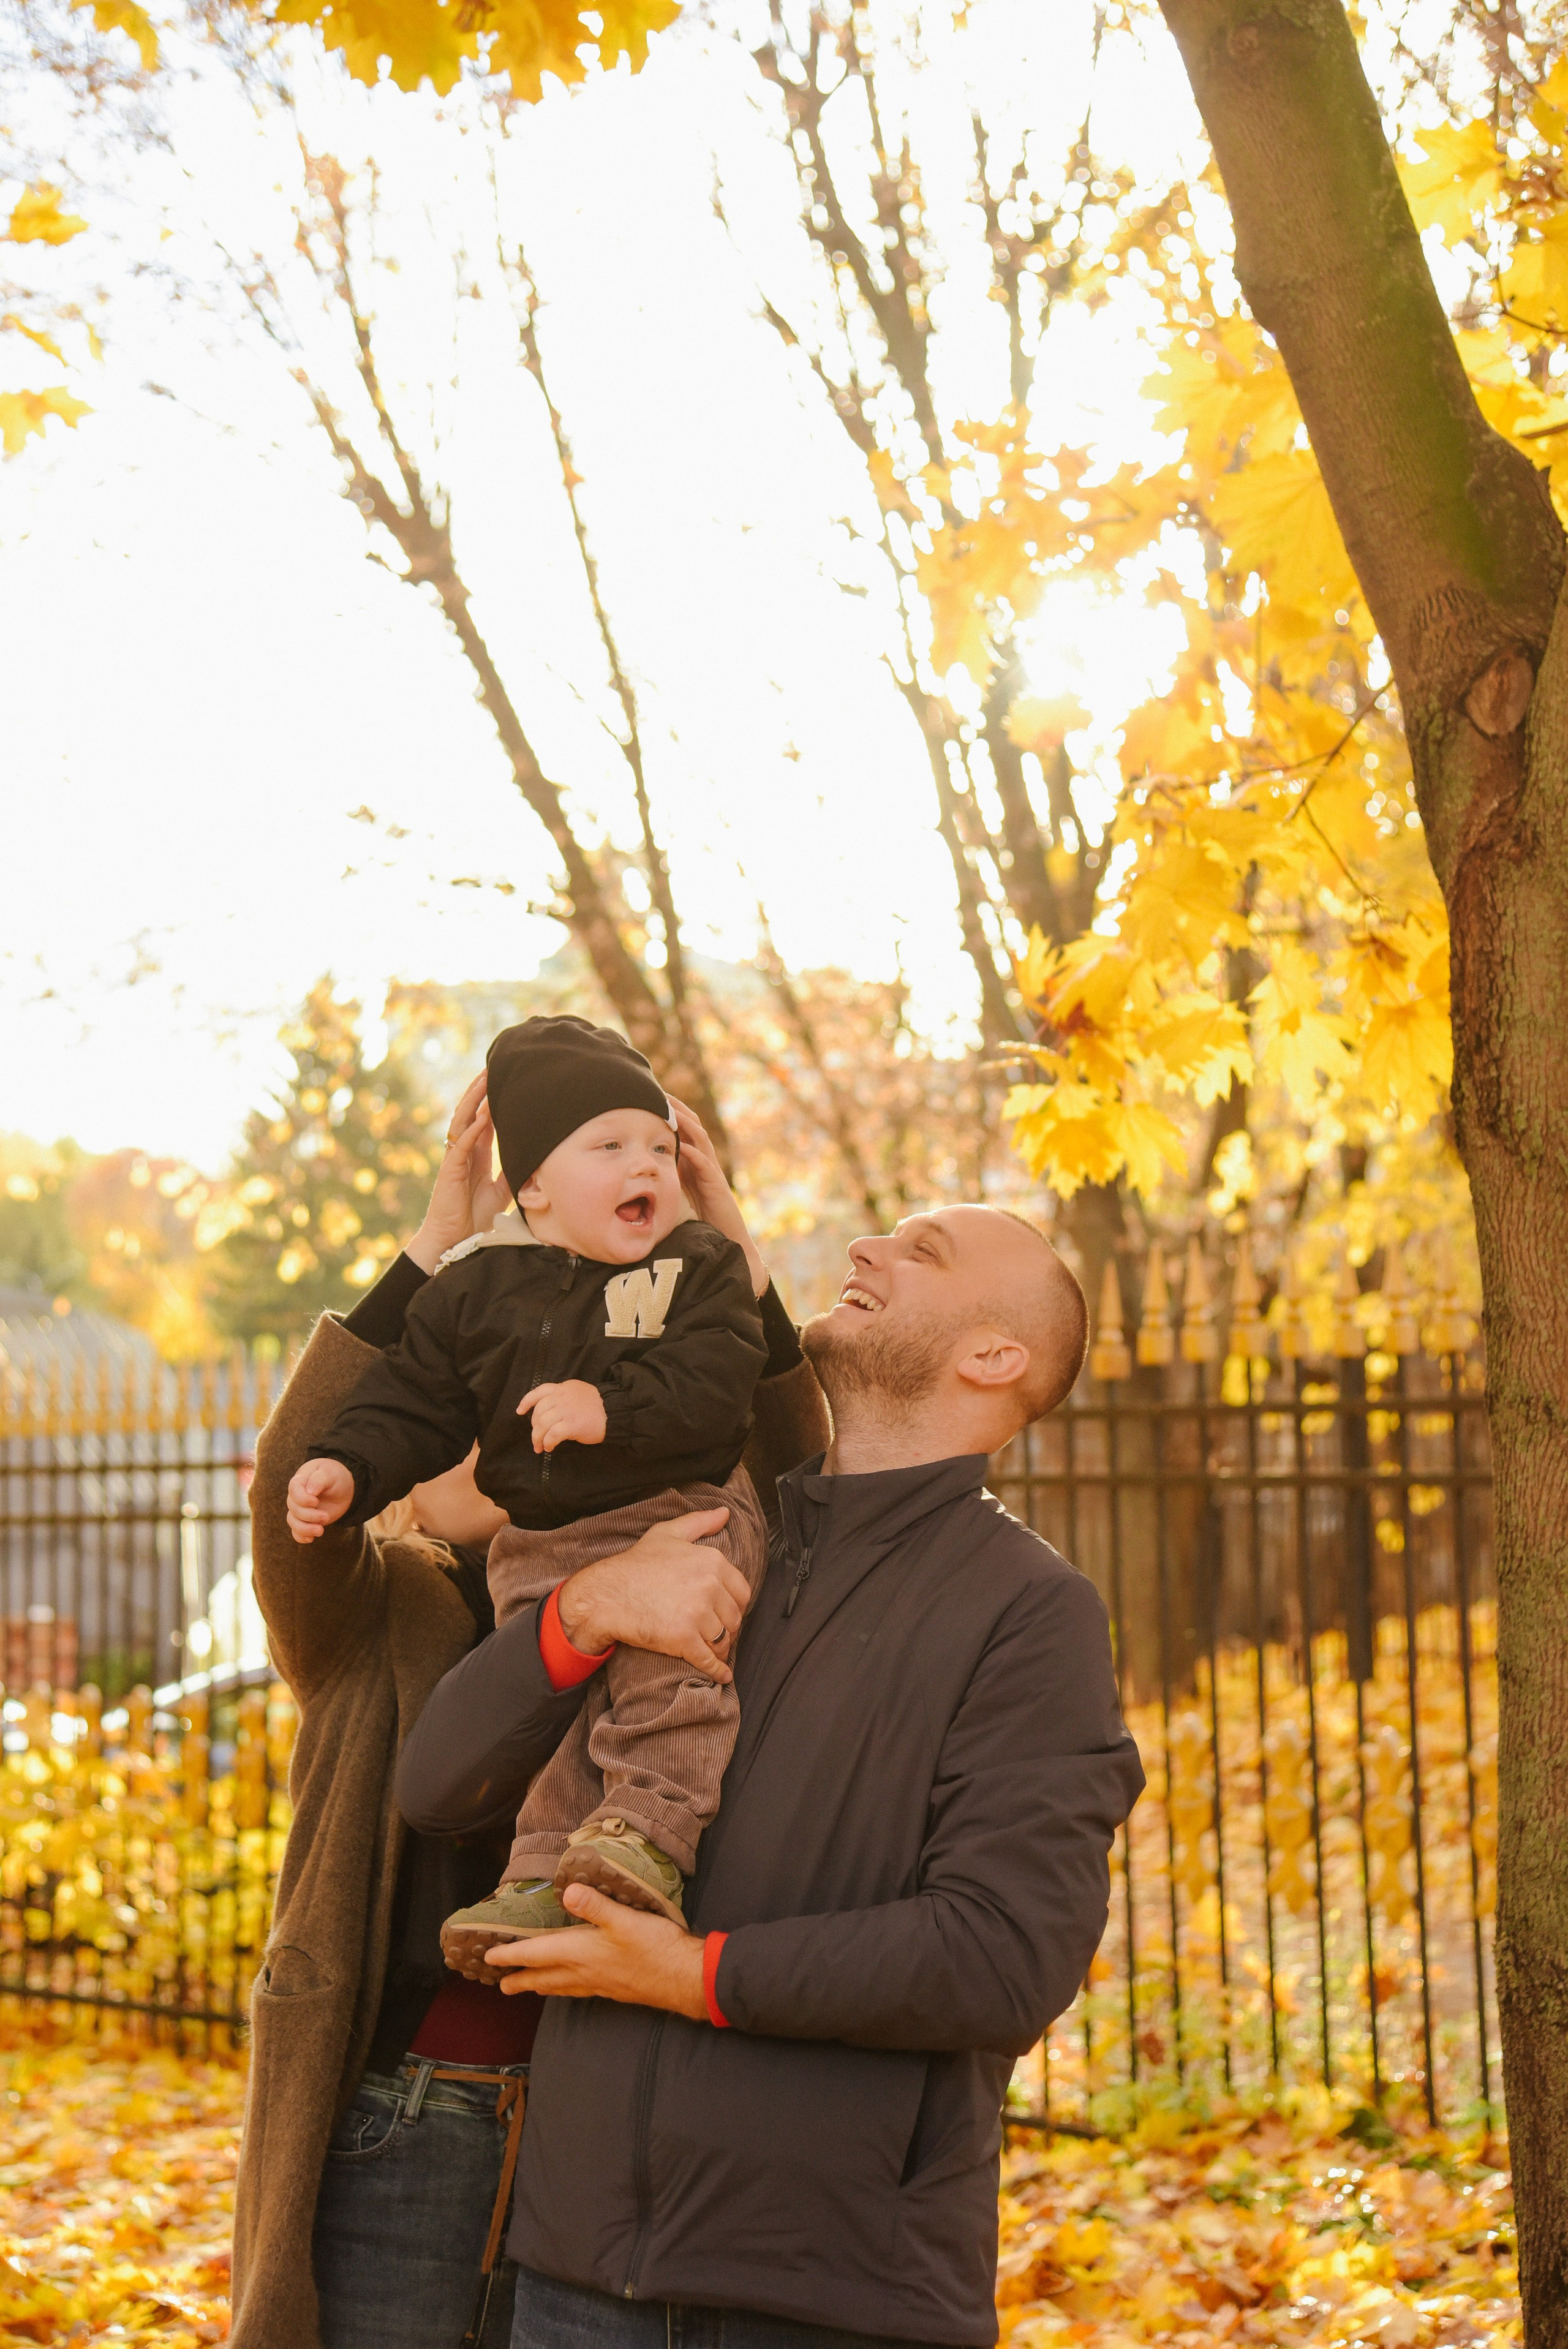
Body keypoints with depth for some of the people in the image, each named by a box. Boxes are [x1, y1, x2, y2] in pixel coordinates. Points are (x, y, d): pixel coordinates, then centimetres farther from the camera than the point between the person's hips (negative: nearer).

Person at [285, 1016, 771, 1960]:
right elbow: (416, 1398, 9)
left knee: (665, 1673, -24)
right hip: (543, 1545, 4)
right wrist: (349, 1469, -7)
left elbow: (715, 1384, -15)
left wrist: (610, 1409, -28)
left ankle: (650, 1836, -23)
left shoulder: (703, 1267, -1)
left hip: (682, 1515, -4)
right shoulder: (480, 1288, 6)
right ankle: (544, 1877, 3)